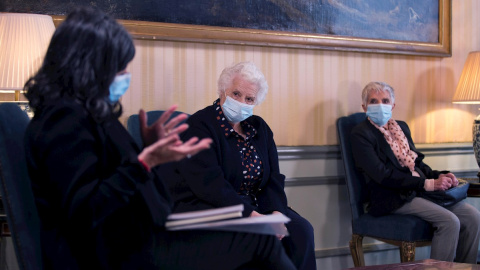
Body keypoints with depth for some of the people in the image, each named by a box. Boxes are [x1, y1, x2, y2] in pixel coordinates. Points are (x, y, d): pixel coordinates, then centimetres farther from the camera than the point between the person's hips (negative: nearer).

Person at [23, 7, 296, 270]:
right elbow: (83, 212, -26)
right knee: (261, 241, -7)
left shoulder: (83, 113, 13)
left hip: (134, 239, 10)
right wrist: (145, 161, -30)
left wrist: (148, 148, 9)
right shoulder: (64, 120, -19)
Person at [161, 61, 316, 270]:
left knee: (301, 230, -17)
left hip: (255, 207, 7)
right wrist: (249, 214, -29)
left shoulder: (259, 128, 14)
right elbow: (209, 182, -20)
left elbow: (274, 179, 8)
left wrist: (276, 212, -13)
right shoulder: (198, 126, -8)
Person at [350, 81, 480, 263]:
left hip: (421, 190, 8)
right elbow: (383, 175, -15)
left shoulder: (401, 127, 20)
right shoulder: (361, 134, -6)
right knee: (449, 221, -25)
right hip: (394, 199, -8)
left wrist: (438, 176, -1)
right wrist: (427, 183, -18)